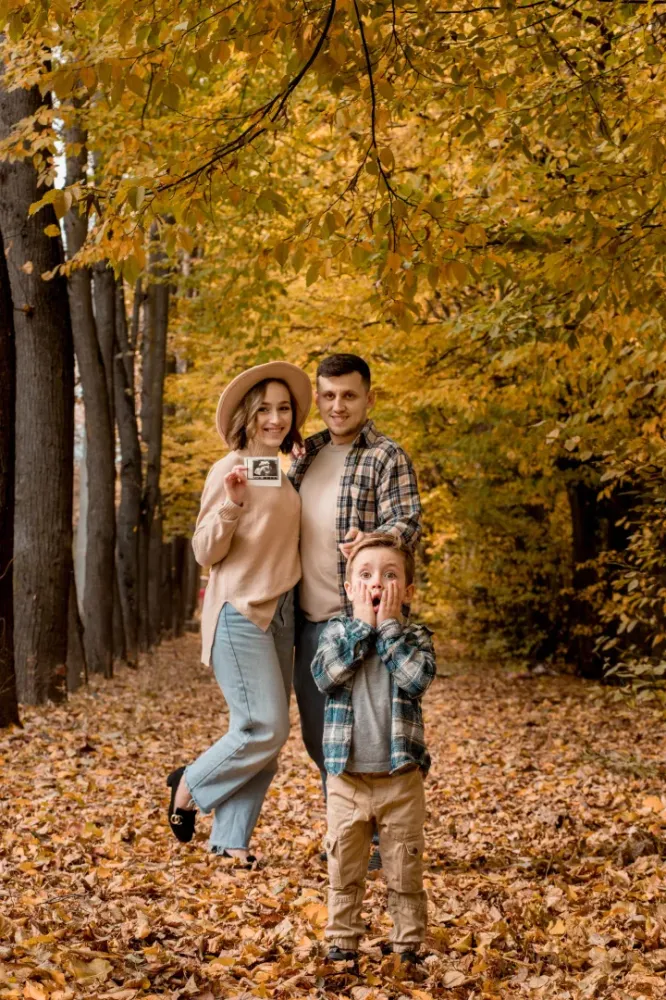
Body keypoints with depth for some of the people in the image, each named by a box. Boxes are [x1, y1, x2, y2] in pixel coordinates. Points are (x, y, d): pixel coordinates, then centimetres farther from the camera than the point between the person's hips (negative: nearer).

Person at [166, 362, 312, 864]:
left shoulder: (287, 473, 14)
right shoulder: (229, 470, -7)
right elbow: (206, 552, -9)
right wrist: (231, 503, -24)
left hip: (281, 613, 7)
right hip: (241, 613, -7)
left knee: (266, 732, 4)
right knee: (266, 727, -13)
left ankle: (230, 841, 11)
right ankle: (190, 785, 11)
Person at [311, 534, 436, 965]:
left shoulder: (416, 637, -1)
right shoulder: (338, 631, 2)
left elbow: (416, 680, -21)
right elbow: (325, 676, -17)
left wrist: (388, 626, -15)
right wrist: (363, 625, -15)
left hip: (401, 778, -1)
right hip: (347, 777, 1)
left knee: (405, 869, 7)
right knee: (344, 868, 10)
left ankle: (409, 942, 19)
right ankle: (343, 940, 21)